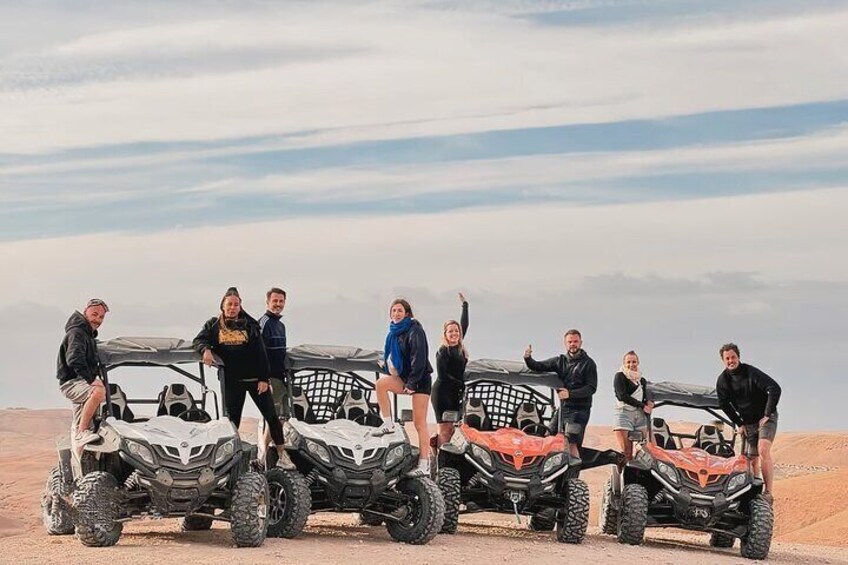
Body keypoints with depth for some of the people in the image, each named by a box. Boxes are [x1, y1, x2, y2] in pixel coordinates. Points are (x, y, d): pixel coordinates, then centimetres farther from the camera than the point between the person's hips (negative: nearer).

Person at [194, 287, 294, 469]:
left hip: (255, 378, -1)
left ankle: (282, 456, 5)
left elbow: (261, 353, -2)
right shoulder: (214, 325, 7)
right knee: (232, 420, 8)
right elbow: (199, 340, 2)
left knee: (271, 415, -1)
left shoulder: (250, 324, 1)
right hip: (232, 380, 1)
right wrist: (205, 349, -22)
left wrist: (264, 378, -8)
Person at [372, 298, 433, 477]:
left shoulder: (415, 331, -12)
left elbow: (419, 359, -18)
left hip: (419, 379, -7)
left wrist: (412, 383, -21)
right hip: (403, 378, 7)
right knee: (381, 382, -22)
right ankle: (388, 424, -12)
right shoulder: (394, 333, 12)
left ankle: (424, 465, -8)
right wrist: (394, 381, 14)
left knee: (419, 423, -8)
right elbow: (392, 358, 22)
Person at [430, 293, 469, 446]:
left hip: (455, 393, 7)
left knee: (451, 428, 6)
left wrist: (465, 305, 27)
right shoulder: (443, 351, -10)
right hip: (442, 392, -7)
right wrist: (462, 384, -12)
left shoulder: (459, 347, 9)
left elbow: (464, 324, 21)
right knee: (444, 428, -10)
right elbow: (442, 375, -14)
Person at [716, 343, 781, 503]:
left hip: (766, 418, -5)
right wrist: (739, 424, 3)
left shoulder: (751, 372, -19)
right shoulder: (723, 380, -4)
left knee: (763, 450, -23)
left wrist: (767, 415, -19)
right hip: (748, 422, 5)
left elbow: (775, 389, -23)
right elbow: (724, 404, 8)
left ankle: (768, 492, -25)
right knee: (752, 459, 4)